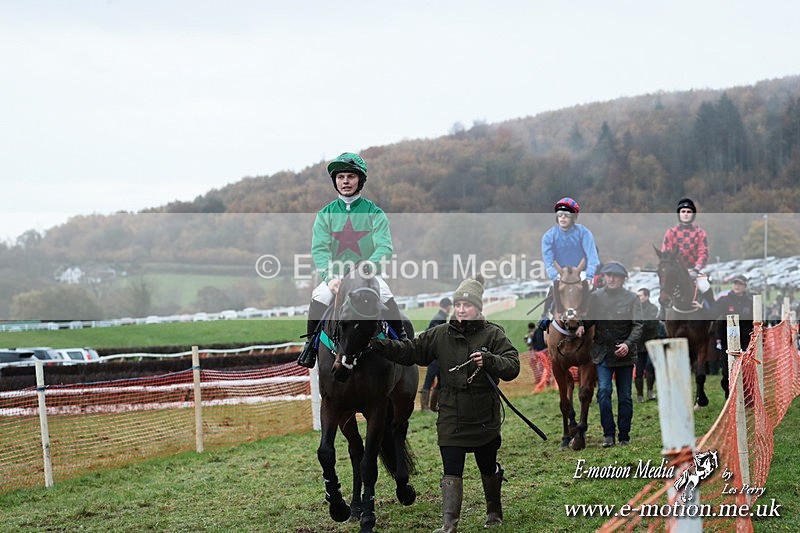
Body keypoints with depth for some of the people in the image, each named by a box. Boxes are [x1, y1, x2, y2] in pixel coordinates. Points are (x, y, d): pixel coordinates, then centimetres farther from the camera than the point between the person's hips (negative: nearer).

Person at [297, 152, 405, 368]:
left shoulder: (374, 213, 5)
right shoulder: (325, 214, 9)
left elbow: (385, 246, -8)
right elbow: (319, 249, -4)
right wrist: (330, 277, -23)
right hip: (335, 276, 1)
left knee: (385, 296, -30)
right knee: (319, 298, -28)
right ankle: (310, 342, -6)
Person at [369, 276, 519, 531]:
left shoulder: (493, 334, -6)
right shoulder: (440, 335, 2)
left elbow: (513, 366, -13)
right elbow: (409, 351, 1)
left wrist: (488, 360, -31)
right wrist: (377, 344, -12)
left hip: (484, 419, -1)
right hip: (451, 419, 1)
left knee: (488, 468, 16)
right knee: (451, 472, -5)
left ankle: (494, 512, 39)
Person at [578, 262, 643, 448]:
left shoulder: (632, 298, -1)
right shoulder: (596, 297, 5)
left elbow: (638, 325, -6)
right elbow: (589, 318, 11)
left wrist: (628, 343, -21)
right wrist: (582, 326, -12)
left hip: (625, 354, 0)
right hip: (602, 353, 1)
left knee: (625, 396, 6)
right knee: (603, 391, -11)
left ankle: (624, 436, 14)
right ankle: (608, 434, -4)